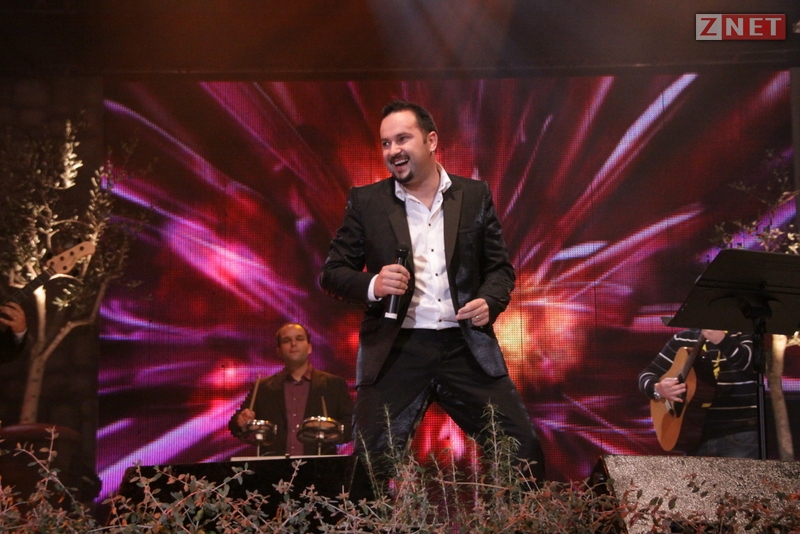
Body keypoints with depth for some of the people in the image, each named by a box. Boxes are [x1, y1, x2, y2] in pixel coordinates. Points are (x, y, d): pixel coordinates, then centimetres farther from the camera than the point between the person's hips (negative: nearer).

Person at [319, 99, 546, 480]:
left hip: (466, 346, 1)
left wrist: (490, 302, -8)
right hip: (396, 351, -1)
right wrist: (372, 285, -15)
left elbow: (500, 267, 13)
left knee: (524, 449, 0)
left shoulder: (475, 195, 9)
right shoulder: (366, 202, 5)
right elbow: (332, 273, 6)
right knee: (371, 464, -4)